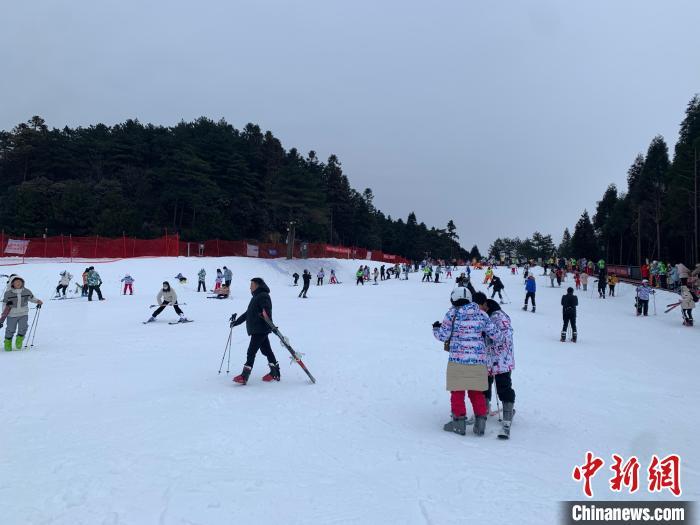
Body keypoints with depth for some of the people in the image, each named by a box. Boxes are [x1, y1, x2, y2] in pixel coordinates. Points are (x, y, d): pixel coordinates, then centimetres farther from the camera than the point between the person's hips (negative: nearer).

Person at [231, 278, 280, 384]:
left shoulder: (263, 296, -10)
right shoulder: (256, 297, 22)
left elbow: (267, 310, -24)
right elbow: (247, 313, 31)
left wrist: (270, 326, -36)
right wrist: (236, 322, 34)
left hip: (260, 330, -10)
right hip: (257, 330, 10)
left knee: (251, 351, -10)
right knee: (266, 350, 11)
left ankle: (244, 376, -9)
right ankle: (275, 373, 17)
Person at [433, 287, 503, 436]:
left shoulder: (452, 314, -5)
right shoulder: (481, 314, 4)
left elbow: (443, 336, -2)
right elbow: (496, 335, 4)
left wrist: (436, 328, 18)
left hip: (458, 359, -3)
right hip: (479, 359, 3)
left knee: (457, 391, 10)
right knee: (476, 392, 16)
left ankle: (459, 421, 15)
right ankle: (480, 422, 17)